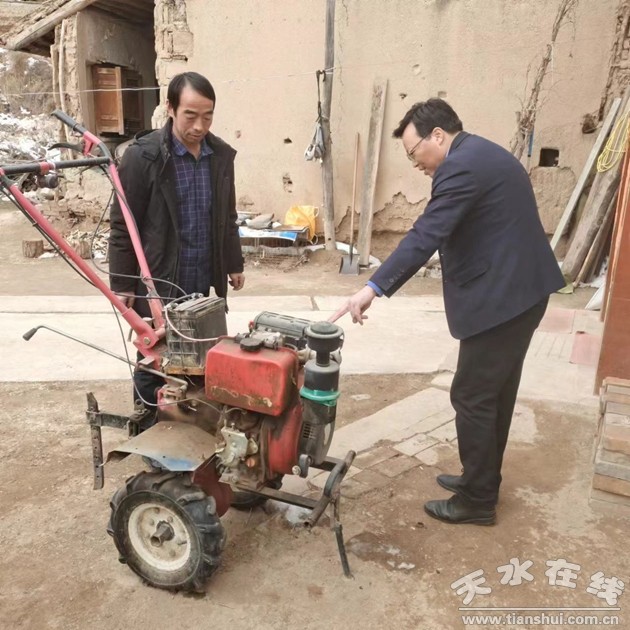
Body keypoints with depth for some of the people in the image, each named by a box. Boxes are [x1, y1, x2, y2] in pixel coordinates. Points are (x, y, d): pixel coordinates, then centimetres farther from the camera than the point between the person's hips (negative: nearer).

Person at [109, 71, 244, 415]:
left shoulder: (221, 154, 5)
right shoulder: (142, 155, -12)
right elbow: (123, 225, -9)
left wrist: (233, 264, 17)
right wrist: (122, 284, -9)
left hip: (204, 283, 5)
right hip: (157, 284, -4)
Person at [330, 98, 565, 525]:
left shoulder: (461, 166, -16)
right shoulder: (484, 155, 17)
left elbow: (425, 235, -27)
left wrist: (374, 288, -32)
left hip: (499, 298, -11)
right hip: (522, 290, 11)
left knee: (472, 398, 0)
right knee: (495, 394, 18)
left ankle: (477, 501, 15)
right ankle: (482, 479, 33)